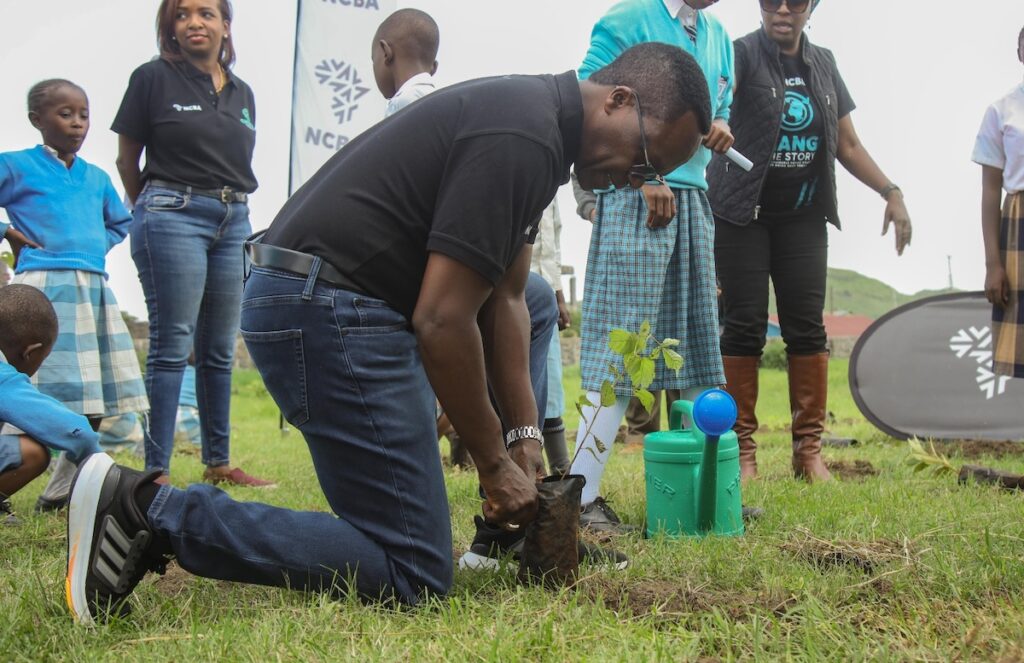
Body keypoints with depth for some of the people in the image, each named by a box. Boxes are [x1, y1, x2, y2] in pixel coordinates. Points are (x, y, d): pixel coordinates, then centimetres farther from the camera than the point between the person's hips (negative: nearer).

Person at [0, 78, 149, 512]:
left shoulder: (97, 178, 17)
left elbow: (120, 223, 33)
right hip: (43, 287, -6)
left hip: (95, 288, 7)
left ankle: (62, 490, 21)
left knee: (96, 399, 7)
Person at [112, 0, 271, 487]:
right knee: (172, 345, -8)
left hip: (234, 222, 5)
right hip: (174, 216, -5)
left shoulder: (242, 94, 13)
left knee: (220, 351, 10)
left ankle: (218, 463, 19)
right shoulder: (153, 78, 0)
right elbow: (127, 160, 5)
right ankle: (156, 471, -5)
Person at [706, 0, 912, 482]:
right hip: (743, 215, -4)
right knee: (744, 329, -4)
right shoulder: (742, 54, -5)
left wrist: (891, 192, 7)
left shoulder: (823, 66, 12)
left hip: (802, 217, 5)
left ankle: (809, 449, 7)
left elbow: (848, 145, 17)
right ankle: (741, 449, 3)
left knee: (807, 328, 1)